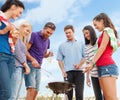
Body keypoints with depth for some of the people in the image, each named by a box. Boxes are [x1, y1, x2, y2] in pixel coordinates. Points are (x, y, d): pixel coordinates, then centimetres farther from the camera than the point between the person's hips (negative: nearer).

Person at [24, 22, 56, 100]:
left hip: (38, 67, 7)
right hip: (30, 65, -7)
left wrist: (49, 54, 1)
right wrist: (32, 60, -26)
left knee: (35, 91, 5)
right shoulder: (34, 35, -6)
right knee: (31, 89, -18)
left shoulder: (48, 41, 15)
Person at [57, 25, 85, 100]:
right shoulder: (62, 45, 14)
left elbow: (85, 57, 10)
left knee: (79, 94, -3)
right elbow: (60, 60, 10)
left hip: (79, 71, 0)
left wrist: (80, 64, -9)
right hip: (68, 72, 0)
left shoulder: (81, 44, 15)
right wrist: (63, 70, -4)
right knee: (68, 93, 0)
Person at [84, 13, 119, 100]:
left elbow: (102, 48, -8)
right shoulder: (109, 32, 26)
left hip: (107, 66, -9)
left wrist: (92, 63, -10)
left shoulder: (107, 30, 1)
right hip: (103, 67, 9)